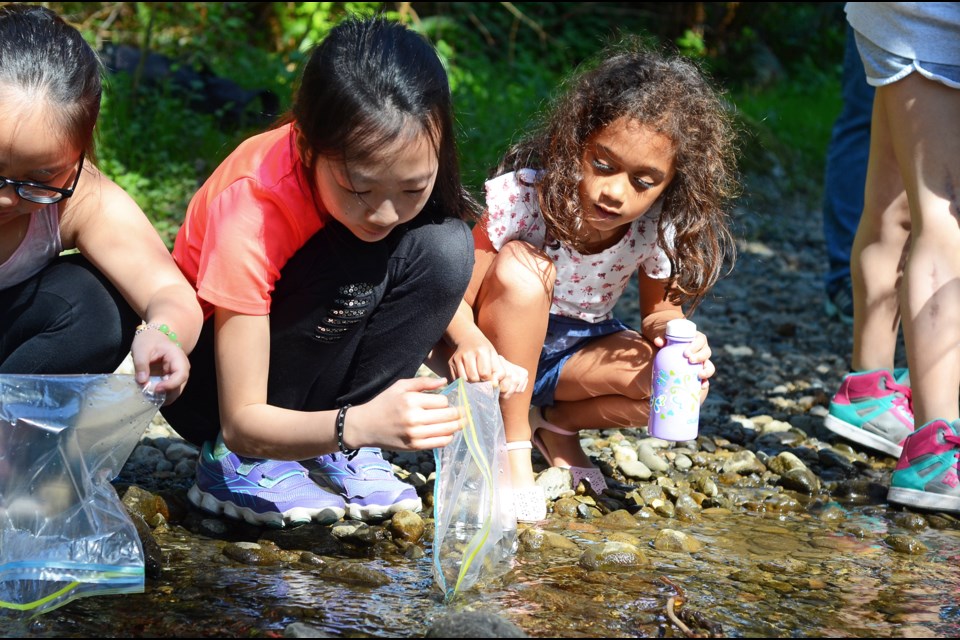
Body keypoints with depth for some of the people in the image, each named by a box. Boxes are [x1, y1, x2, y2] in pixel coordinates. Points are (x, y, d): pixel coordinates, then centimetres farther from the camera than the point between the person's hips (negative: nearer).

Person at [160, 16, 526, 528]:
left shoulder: (409, 168, -20)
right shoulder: (251, 208, -34)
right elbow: (241, 420, -32)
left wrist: (468, 350, -29)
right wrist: (357, 424, -50)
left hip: (323, 363, 5)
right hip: (209, 376, -5)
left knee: (445, 248, -21)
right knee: (352, 274, -32)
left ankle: (340, 458, -11)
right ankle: (241, 464, -15)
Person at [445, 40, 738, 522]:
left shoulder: (658, 230, -17)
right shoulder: (521, 197, -27)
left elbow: (660, 311, -1)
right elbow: (455, 300, -25)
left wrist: (668, 332, -26)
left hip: (578, 352, 3)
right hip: (503, 350, -2)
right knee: (521, 264, -34)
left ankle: (557, 425, 3)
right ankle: (512, 444, -20)